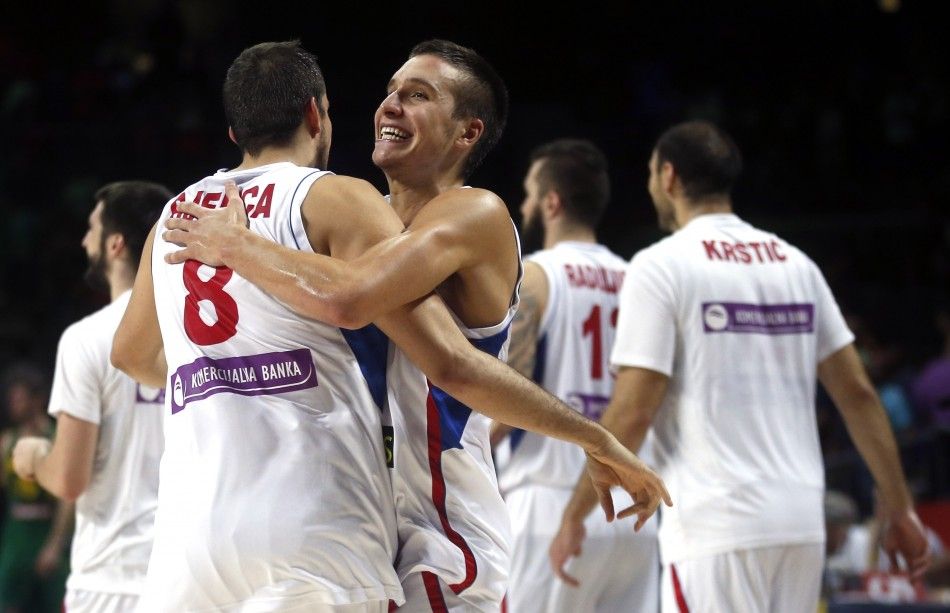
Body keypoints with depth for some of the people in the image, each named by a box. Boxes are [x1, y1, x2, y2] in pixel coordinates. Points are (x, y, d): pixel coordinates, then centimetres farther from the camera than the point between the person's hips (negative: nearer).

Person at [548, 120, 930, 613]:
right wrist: (900, 509, 16)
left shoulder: (659, 265, -6)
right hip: (801, 523, 6)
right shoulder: (795, 263, 12)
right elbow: (857, 393, 11)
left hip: (715, 527, -6)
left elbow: (632, 413, -11)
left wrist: (574, 516, -1)